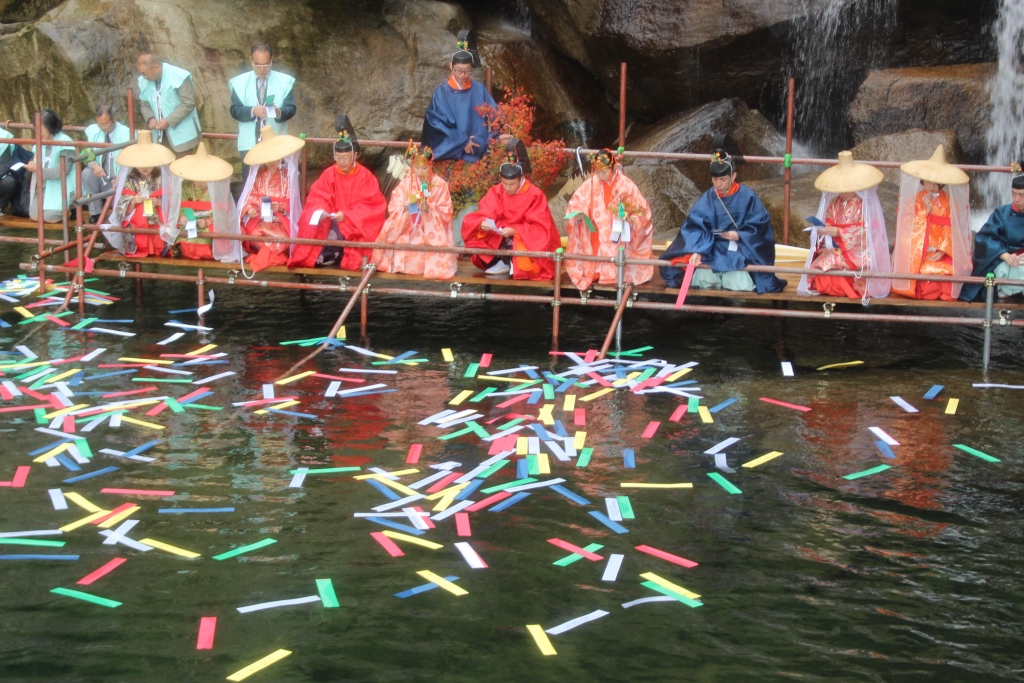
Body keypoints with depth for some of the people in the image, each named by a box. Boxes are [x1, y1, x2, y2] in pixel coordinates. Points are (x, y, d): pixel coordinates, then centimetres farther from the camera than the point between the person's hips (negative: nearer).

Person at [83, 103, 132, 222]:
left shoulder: (126, 133, -11)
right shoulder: (92, 131, -5)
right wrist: (94, 165, -27)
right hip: (100, 178, 3)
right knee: (86, 173, -29)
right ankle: (95, 211, -14)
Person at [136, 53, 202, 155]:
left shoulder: (178, 77, -17)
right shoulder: (144, 81, 2)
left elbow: (188, 103, -17)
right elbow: (145, 103, 12)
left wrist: (168, 121, -21)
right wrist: (150, 118, -10)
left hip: (181, 134, -5)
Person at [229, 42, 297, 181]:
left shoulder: (285, 81, 2)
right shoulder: (240, 82, 4)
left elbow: (291, 109, -1)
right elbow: (234, 111, -2)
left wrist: (280, 112, -24)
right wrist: (252, 111, -22)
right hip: (249, 143, 1)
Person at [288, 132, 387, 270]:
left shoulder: (365, 176, -6)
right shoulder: (329, 174, 0)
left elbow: (372, 206, -13)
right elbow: (317, 198, -3)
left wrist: (347, 215, -26)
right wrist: (320, 211, -27)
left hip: (357, 222, -2)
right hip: (332, 219, 2)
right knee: (313, 226, -28)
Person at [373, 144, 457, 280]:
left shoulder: (440, 184, -4)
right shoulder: (406, 183, 2)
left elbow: (446, 212, -6)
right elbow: (393, 208, -2)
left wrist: (429, 208, -23)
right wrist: (407, 206, -22)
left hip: (432, 231, -2)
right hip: (408, 229, 2)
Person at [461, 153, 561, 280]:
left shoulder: (535, 194, -16)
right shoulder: (496, 192, -6)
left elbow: (539, 228, -19)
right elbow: (483, 215, -10)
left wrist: (515, 231, -34)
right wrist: (482, 223, -35)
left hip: (527, 238, -3)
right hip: (502, 234, 3)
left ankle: (505, 263, -7)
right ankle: (502, 262, -13)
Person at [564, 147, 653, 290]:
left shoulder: (626, 185, -7)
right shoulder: (591, 184, -2)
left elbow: (641, 210, -5)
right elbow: (576, 203, 4)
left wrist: (630, 217, -25)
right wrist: (577, 214, -18)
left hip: (618, 235, -2)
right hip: (596, 236, 2)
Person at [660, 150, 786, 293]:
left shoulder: (747, 197, -6)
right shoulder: (707, 198, -1)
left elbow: (760, 226, -5)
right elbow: (695, 227, -9)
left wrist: (739, 236, -21)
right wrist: (696, 251, -27)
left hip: (740, 252, -2)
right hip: (712, 251, 2)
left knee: (740, 284, -26)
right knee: (700, 280, -24)